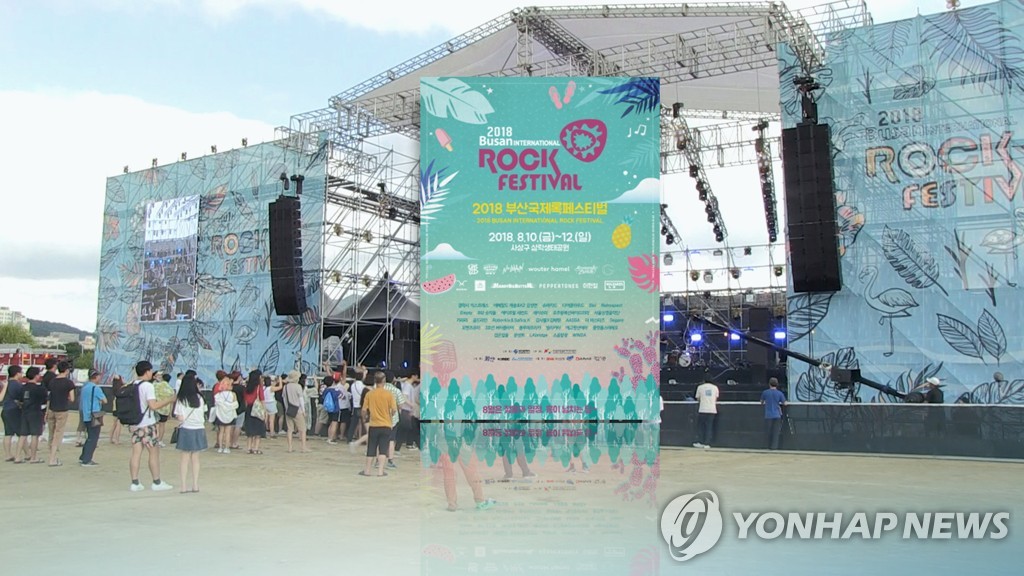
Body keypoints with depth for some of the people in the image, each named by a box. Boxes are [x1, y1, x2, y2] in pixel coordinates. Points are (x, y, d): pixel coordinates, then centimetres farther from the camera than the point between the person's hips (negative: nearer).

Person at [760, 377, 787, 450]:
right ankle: (774, 446, -1)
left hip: (768, 415, 1)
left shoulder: (765, 392, -2)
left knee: (769, 432, 12)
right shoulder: (779, 393, -4)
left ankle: (770, 446, 16)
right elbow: (784, 403, 1)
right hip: (777, 415, -1)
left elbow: (762, 402, 12)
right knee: (776, 432, 4)